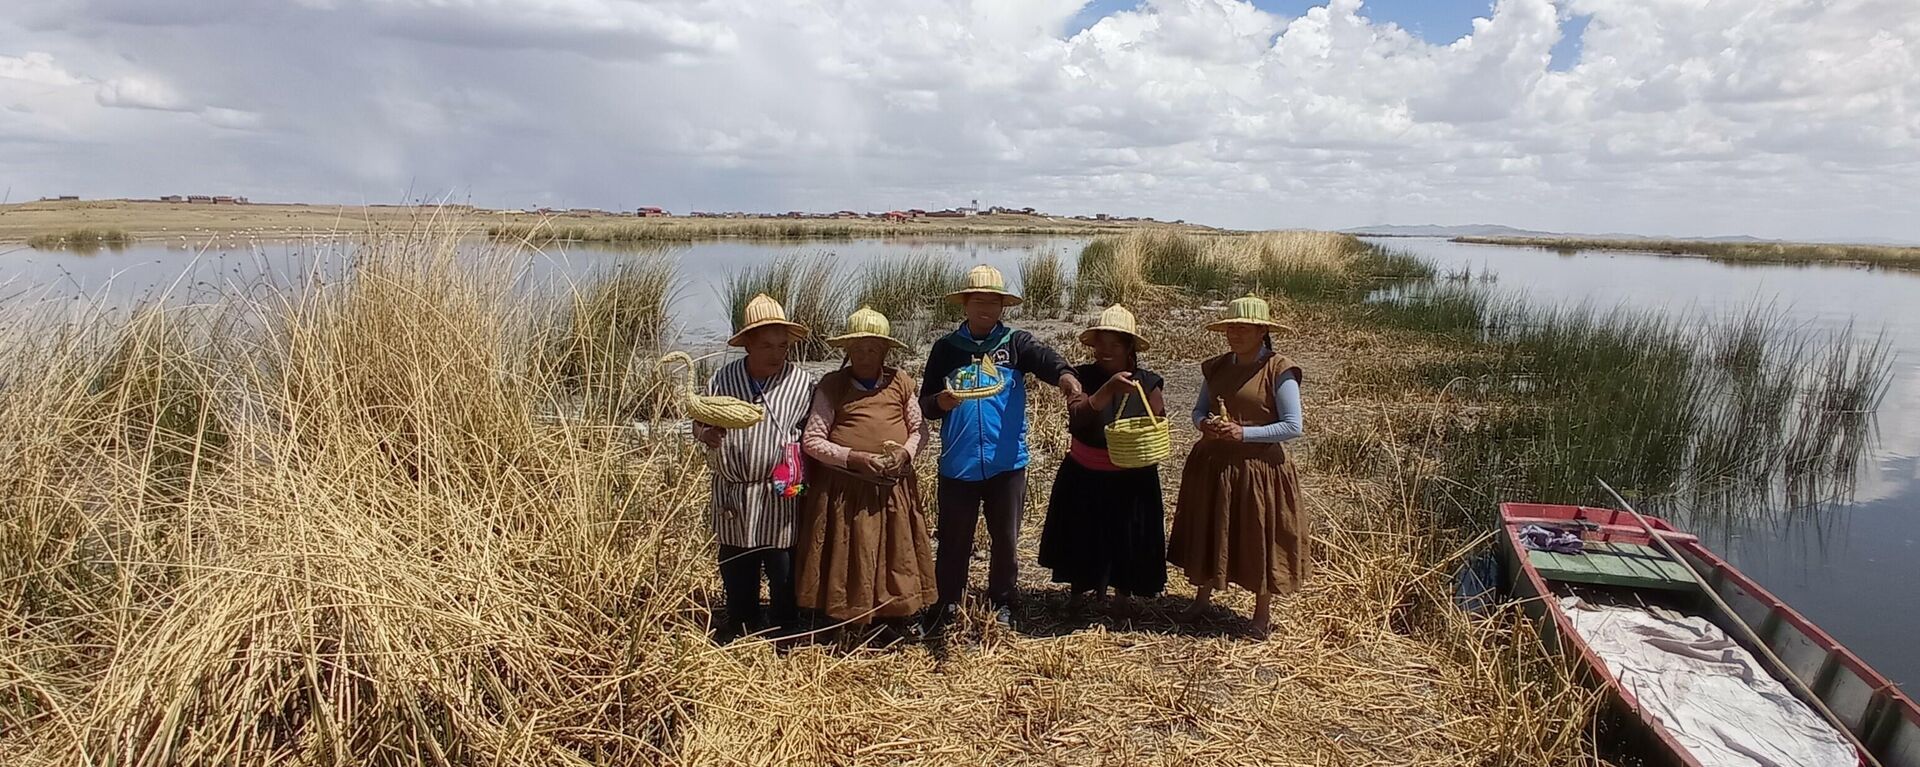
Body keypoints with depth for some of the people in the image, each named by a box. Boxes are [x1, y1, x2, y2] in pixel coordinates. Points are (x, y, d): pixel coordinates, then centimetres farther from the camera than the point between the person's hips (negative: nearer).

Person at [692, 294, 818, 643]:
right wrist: (707, 434, -16)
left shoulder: (802, 383, -6)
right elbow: (699, 424, 6)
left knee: (784, 575, 6)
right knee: (736, 575, 16)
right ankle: (737, 637, 35)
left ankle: (787, 639, 24)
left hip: (781, 497, -2)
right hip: (733, 495, 3)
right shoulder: (723, 379, -1)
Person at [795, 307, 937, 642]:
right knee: (848, 557, 2)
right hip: (845, 488, -2)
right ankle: (849, 625, 17)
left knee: (896, 554, 8)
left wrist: (906, 453, -11)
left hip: (894, 488, 2)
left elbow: (920, 429, 10)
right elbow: (812, 440, -5)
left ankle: (896, 621, 23)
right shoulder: (832, 385, -2)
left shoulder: (900, 382, 5)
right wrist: (854, 458, -17)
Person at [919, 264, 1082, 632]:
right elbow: (925, 403, 2)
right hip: (959, 463, 0)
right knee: (954, 539, 10)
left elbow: (1044, 358, -22)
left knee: (1006, 538, 12)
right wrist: (940, 403, -22)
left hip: (1007, 462, 0)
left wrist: (1064, 374, -44)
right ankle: (946, 603, 27)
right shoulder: (946, 347, 3)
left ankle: (1002, 604, 29)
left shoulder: (1016, 342, 0)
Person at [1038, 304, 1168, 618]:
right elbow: (1077, 418, -26)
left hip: (1131, 481, 0)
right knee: (1083, 539, 13)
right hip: (1084, 478, 0)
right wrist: (1108, 389, -40)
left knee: (1128, 540, 10)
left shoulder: (1149, 383, -6)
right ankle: (1084, 589, 39)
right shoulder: (1082, 377, -9)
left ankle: (1123, 593, 35)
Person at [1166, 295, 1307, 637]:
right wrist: (1205, 424, -11)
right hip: (1212, 464, 5)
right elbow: (1199, 409, 13)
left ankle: (1263, 612, 26)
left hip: (1258, 469, -5)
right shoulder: (1216, 368, 4)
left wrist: (1243, 433, -21)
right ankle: (1203, 596, 37)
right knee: (1209, 532, 16)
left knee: (1259, 538, 7)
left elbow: (1293, 426, -15)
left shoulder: (1279, 371, -12)